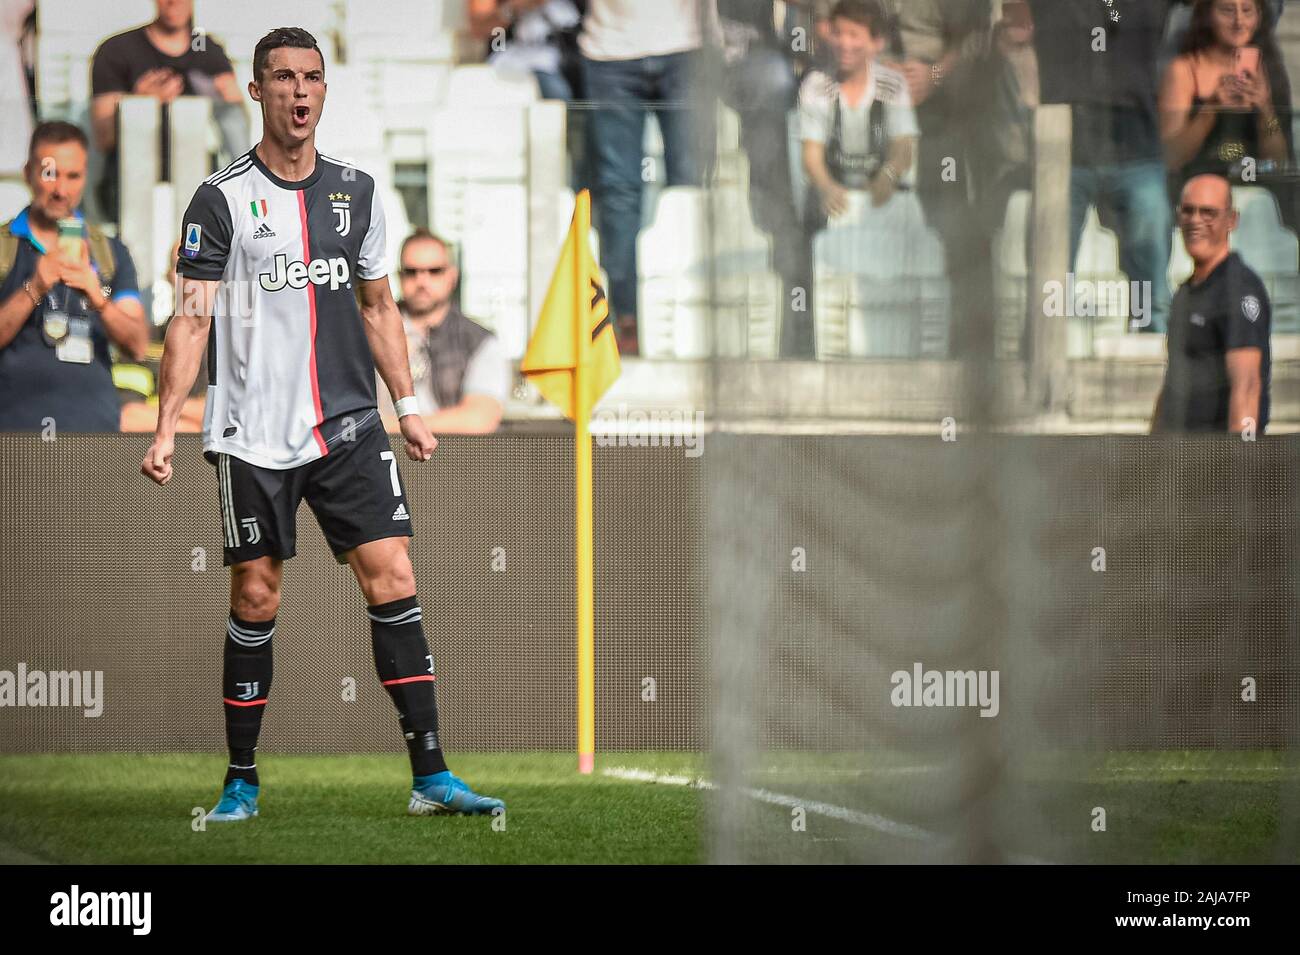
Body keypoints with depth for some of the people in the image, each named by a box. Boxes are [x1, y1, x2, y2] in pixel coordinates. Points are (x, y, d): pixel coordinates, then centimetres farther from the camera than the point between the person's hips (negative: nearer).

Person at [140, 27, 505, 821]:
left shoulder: (356, 190, 10)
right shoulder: (223, 198, -4)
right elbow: (193, 317, -7)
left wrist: (408, 406, 14)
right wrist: (165, 427, -15)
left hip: (348, 427, 3)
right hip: (252, 434, -3)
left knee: (393, 579, -7)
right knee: (256, 600, 1)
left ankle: (431, 776, -7)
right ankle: (242, 780, 15)